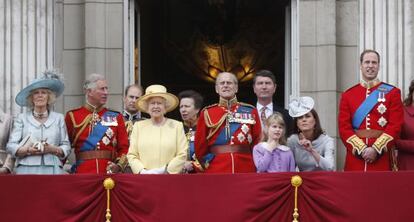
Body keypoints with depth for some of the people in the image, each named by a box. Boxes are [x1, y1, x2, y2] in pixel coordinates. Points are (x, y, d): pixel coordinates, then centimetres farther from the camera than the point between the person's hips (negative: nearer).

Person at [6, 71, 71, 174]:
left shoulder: (58, 118, 15)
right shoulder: (22, 118, 12)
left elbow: (66, 147, 10)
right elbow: (11, 146, 4)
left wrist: (52, 149, -9)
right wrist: (28, 150, -13)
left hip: (52, 170, 1)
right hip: (27, 170, -1)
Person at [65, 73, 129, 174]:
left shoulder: (116, 117, 9)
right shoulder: (73, 116, 4)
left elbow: (124, 147, 7)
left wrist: (119, 165, -9)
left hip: (109, 171, 2)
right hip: (83, 173, -1)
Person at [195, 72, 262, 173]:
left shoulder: (250, 111, 8)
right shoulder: (207, 113, 6)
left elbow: (257, 143, 9)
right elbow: (200, 147, 8)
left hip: (245, 169, 1)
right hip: (216, 172, -1)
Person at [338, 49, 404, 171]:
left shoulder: (392, 92, 4)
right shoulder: (348, 95, 9)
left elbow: (395, 126, -4)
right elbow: (344, 127, 2)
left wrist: (376, 149, -14)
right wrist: (362, 149, -11)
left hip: (382, 158, -1)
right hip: (355, 158, 1)